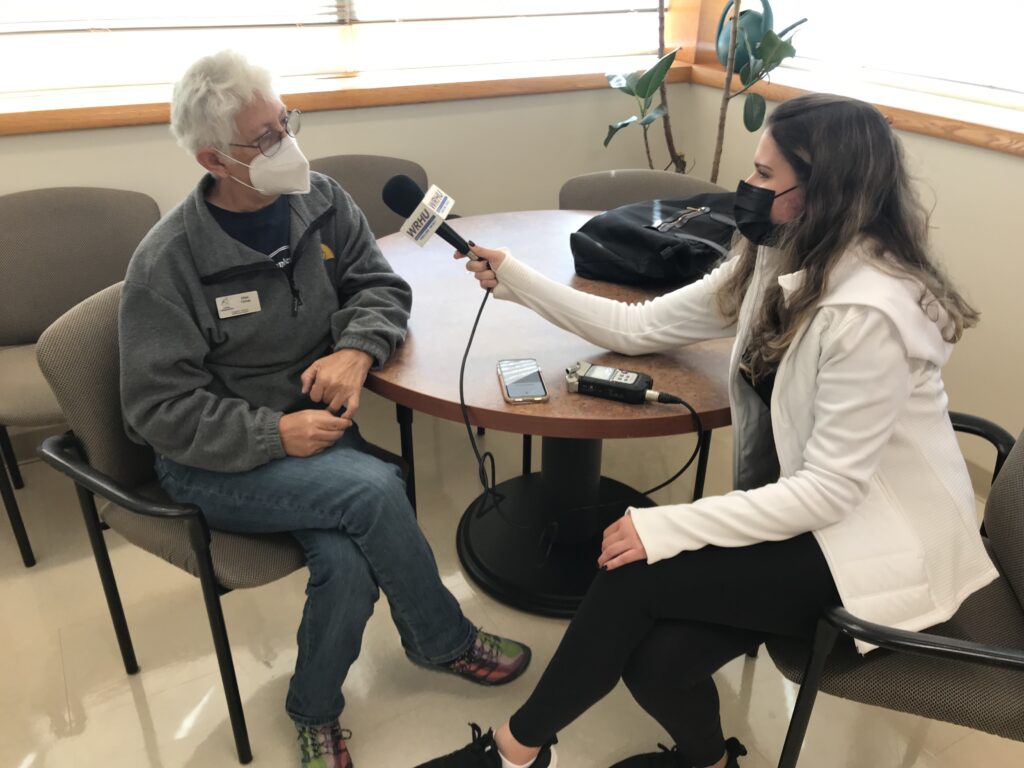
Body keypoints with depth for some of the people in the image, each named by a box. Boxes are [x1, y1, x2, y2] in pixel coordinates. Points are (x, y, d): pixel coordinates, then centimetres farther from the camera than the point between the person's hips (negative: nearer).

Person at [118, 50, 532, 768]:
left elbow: (381, 286, 6)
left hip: (315, 423, 4)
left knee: (348, 566, -24)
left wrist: (356, 349, -16)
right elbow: (160, 408, -13)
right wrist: (275, 434, -23)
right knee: (374, 488, -29)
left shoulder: (320, 202, -1)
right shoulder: (168, 263, -15)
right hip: (214, 461, -4)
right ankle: (445, 641, 0)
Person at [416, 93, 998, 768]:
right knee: (657, 660, -14)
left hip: (880, 538, -6)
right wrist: (515, 280, 2)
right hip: (801, 507, 7)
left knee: (637, 576, -20)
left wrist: (666, 527, -28)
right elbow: (639, 328, 4)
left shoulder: (868, 312, -27)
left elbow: (829, 489, -26)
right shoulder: (777, 260, 0)